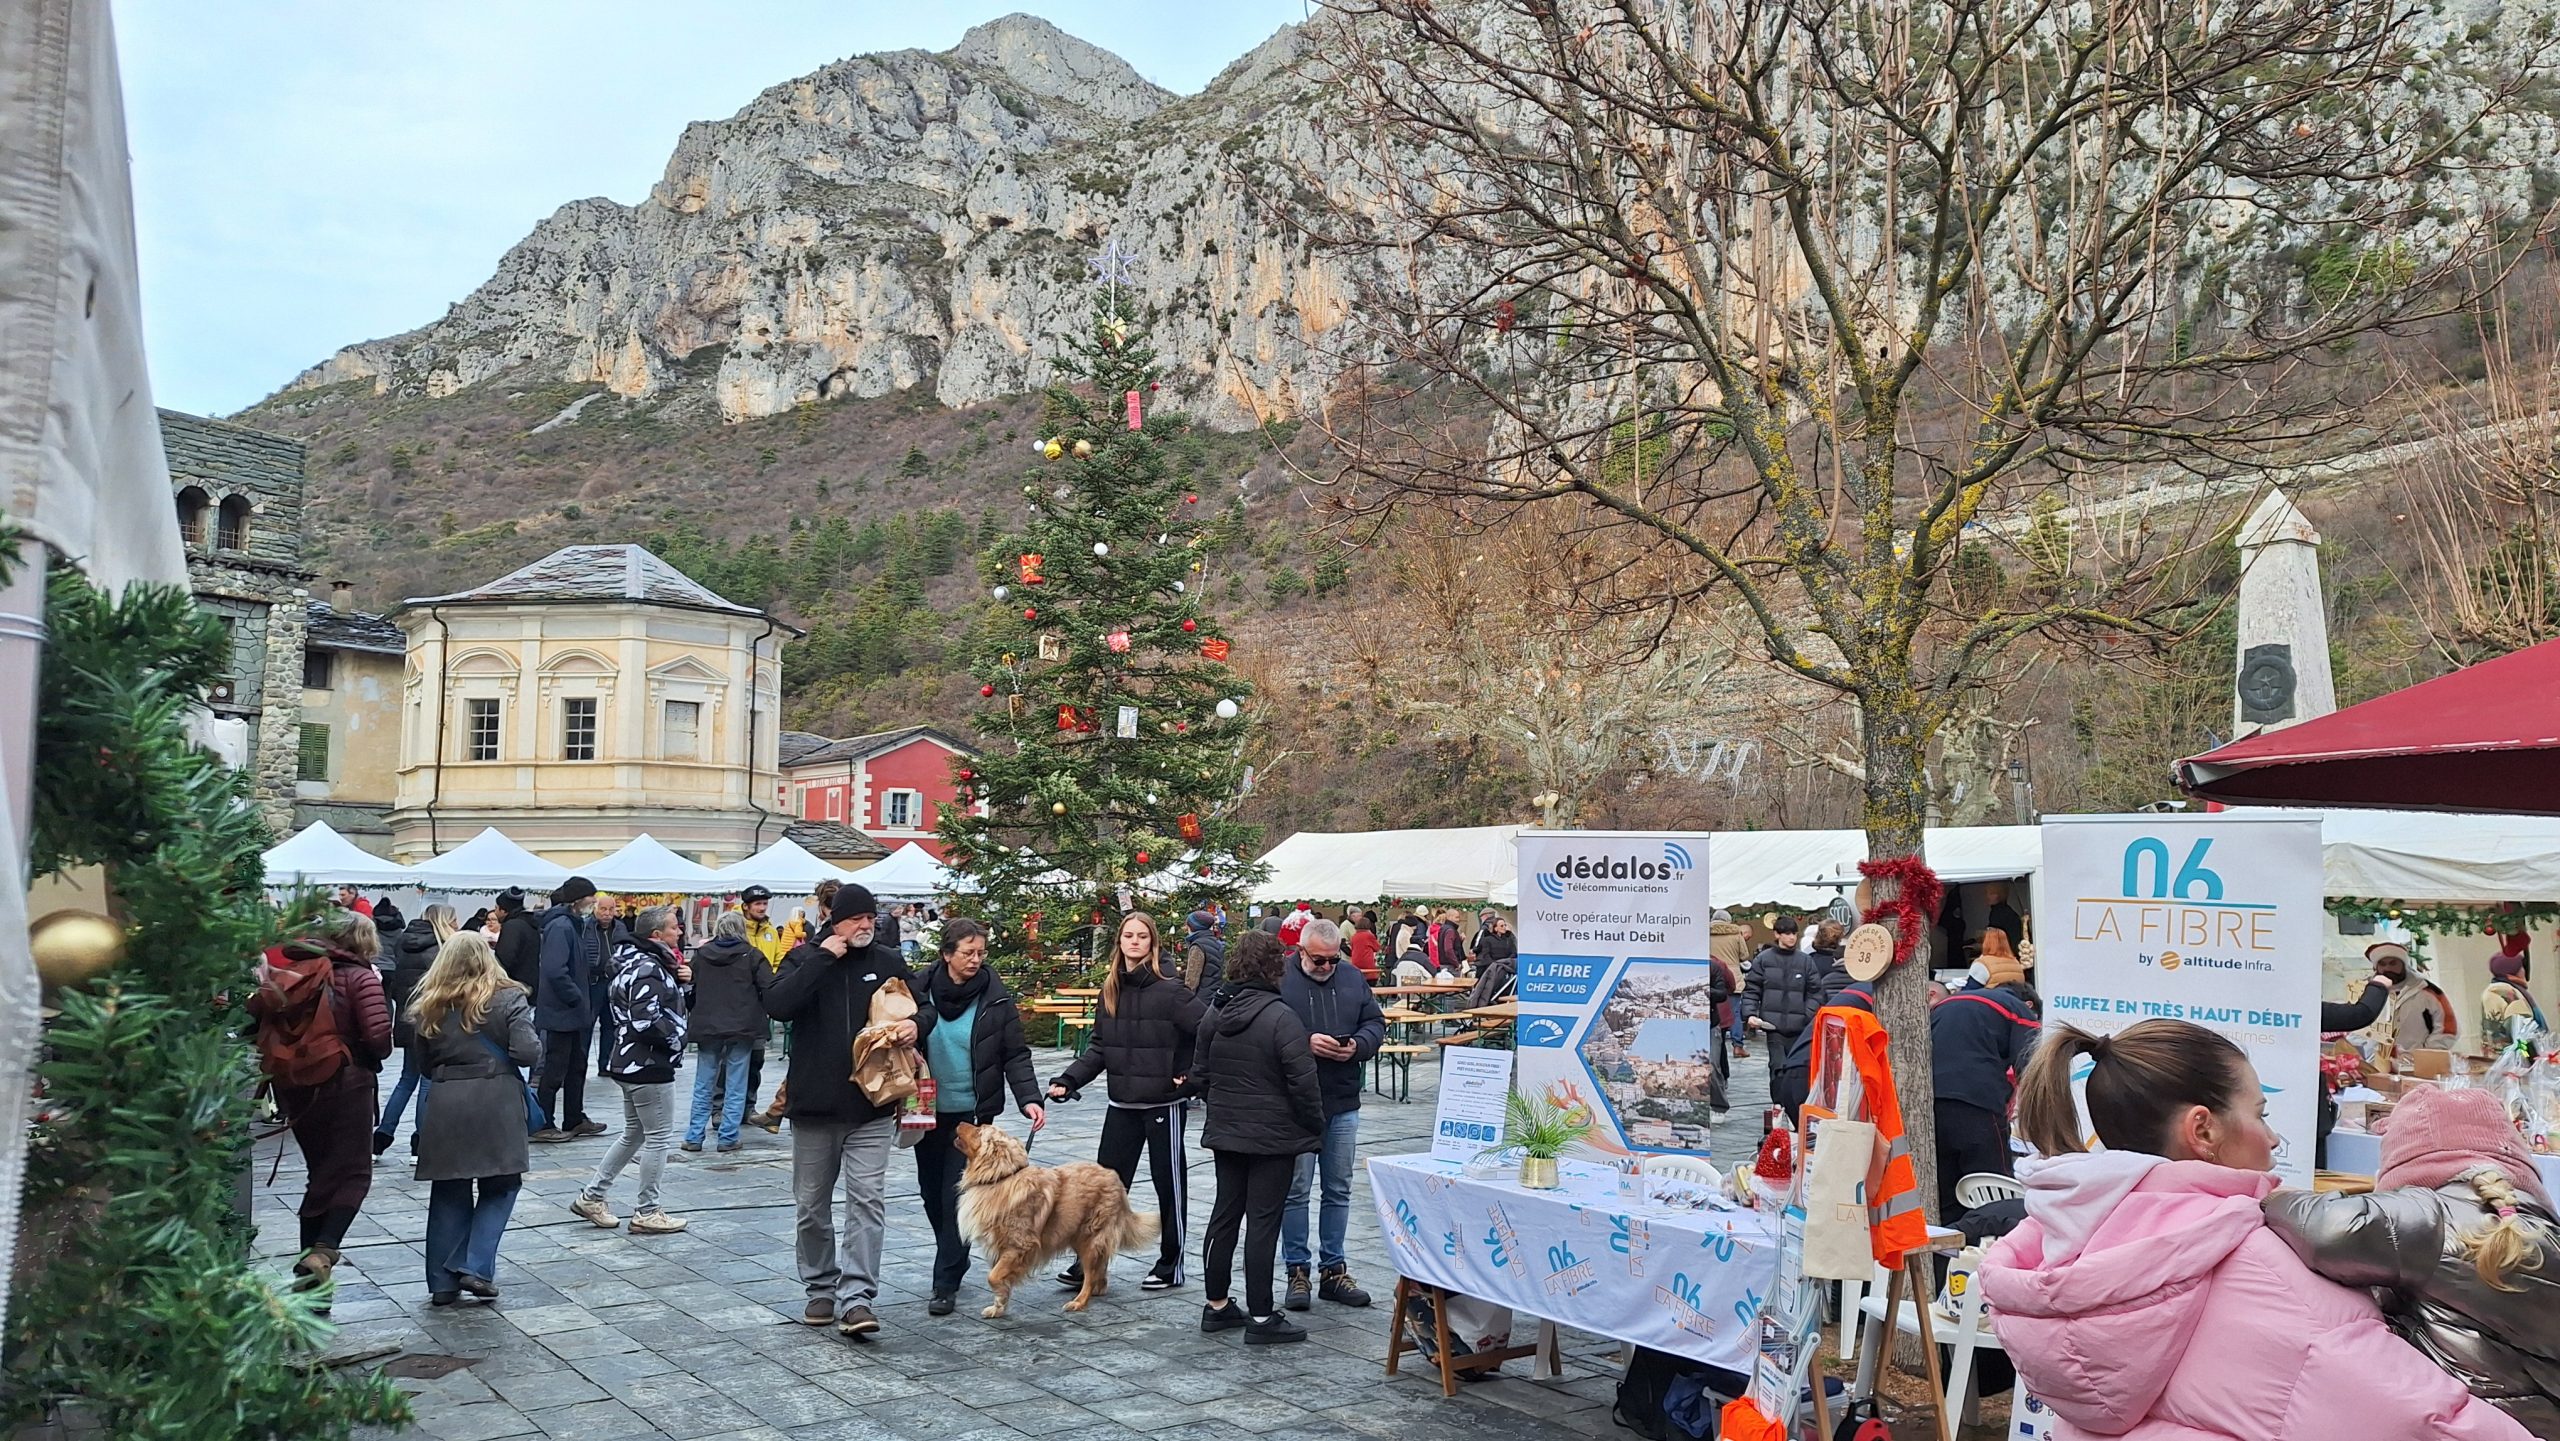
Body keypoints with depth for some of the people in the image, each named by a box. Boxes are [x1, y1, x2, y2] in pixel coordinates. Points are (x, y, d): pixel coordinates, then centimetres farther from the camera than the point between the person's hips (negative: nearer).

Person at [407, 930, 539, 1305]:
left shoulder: (429, 1006, 5)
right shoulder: (507, 999, -6)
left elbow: (423, 1062, 11)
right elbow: (528, 1051, -14)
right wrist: (537, 1044, 7)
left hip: (445, 1104, 3)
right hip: (495, 1102, -3)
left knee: (449, 1191, 12)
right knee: (500, 1186, 10)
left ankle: (444, 1282, 16)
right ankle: (476, 1267, -1)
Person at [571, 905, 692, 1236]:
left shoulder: (637, 962, 12)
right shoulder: (648, 969, -20)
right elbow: (647, 1020, -28)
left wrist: (677, 979, 3)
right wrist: (676, 1038, -12)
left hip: (630, 1063, 10)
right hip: (649, 1065, -10)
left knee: (634, 1134, 20)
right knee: (659, 1137, 1)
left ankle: (591, 1196, 24)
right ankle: (646, 1212, 8)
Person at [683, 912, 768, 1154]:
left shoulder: (700, 955, 4)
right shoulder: (751, 955, -5)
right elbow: (769, 988, -10)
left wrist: (692, 1022, 21)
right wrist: (759, 1011, 9)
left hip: (707, 1027, 3)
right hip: (741, 1028, -3)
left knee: (703, 1086, 12)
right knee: (736, 1086, 3)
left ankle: (694, 1137, 13)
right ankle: (728, 1138, 3)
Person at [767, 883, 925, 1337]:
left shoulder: (888, 962, 5)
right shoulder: (804, 957, -1)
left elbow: (924, 1007, 15)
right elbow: (777, 1005, -19)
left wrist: (917, 1023, -8)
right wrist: (823, 958, -19)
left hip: (871, 1108, 0)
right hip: (813, 1107, 0)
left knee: (868, 1199, -9)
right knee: (812, 1205, 11)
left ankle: (856, 1297, -9)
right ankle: (821, 1288, 27)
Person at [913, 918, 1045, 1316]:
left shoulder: (996, 999, -7)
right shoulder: (923, 990, -3)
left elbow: (1016, 1055, -4)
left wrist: (1029, 1098, -17)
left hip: (972, 1114, -3)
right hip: (928, 1111, 3)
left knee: (957, 1197, -5)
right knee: (931, 1191, 13)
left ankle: (946, 1284, 3)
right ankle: (953, 1261, 35)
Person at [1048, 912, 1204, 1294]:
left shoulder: (1170, 991, -12)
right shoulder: (1110, 990, 5)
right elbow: (1098, 1047, 7)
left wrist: (1194, 1076, -13)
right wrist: (1068, 1080, -4)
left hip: (1164, 1104, -5)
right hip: (1122, 1105, 5)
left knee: (1168, 1184, 8)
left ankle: (1170, 1266, 20)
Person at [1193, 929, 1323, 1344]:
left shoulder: (1214, 1016, 4)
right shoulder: (1281, 1017, -17)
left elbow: (1199, 1076, 12)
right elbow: (1303, 1081, -17)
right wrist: (1314, 1127, -4)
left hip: (1225, 1132, 6)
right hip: (1273, 1136, -6)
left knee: (1225, 1214, 14)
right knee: (1263, 1221, -2)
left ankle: (1217, 1305, 23)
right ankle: (1261, 1317, 4)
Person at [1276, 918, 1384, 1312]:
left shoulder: (1353, 979, 7)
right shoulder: (1281, 980, -9)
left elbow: (1376, 1023, 10)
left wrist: (1358, 1045, -9)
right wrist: (1305, 1043, -23)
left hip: (1343, 1104, 5)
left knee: (1339, 1190, 12)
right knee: (1296, 1190, 3)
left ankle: (1333, 1270, 22)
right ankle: (1297, 1272, 13)